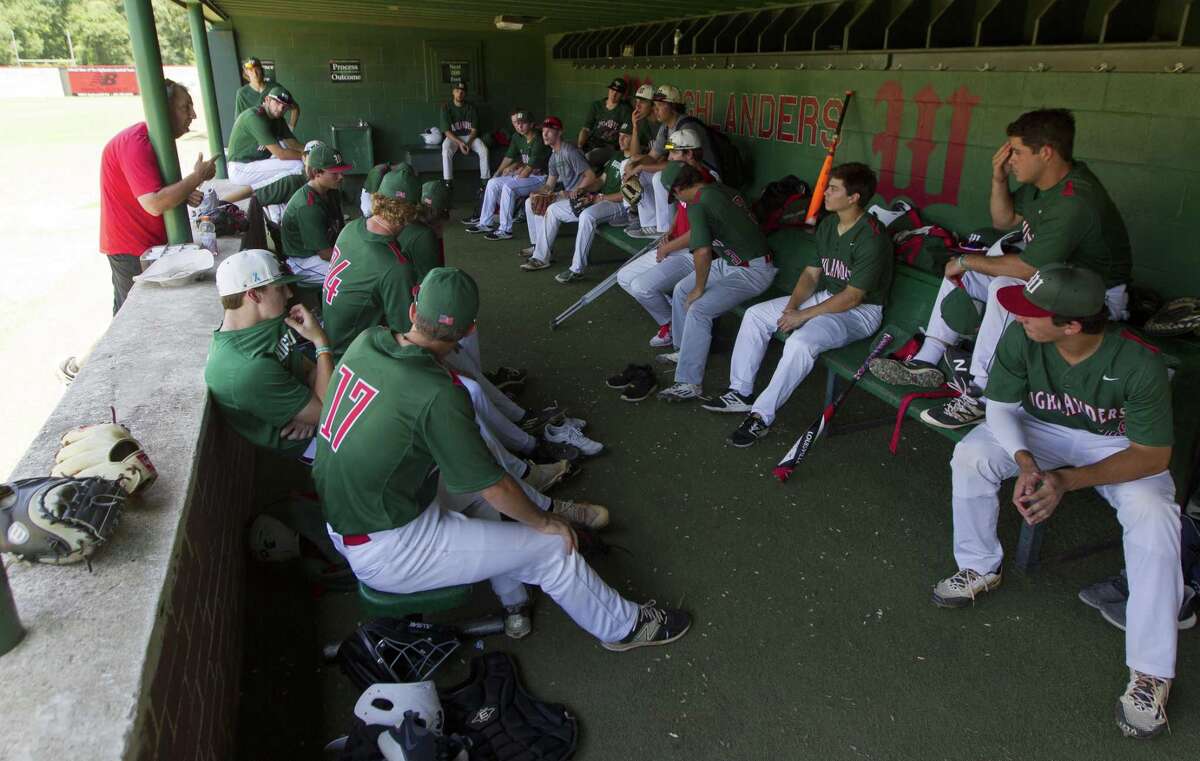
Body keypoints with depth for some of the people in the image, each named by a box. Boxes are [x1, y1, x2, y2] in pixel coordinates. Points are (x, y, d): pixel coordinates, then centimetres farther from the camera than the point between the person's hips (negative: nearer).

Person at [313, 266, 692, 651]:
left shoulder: (365, 341, -8)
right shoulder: (437, 394, -29)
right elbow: (498, 489, -20)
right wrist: (544, 522, -3)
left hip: (340, 523, 8)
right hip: (386, 555, -8)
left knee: (474, 476, 25)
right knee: (551, 548, 0)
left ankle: (514, 603, 37)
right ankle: (623, 627, 25)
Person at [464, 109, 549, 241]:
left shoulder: (538, 141, -21)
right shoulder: (517, 137, 6)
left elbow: (529, 168, -21)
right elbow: (509, 157, 16)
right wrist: (496, 175, 12)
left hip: (540, 177, -9)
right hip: (527, 174, 9)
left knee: (508, 187, -30)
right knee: (492, 183, -1)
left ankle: (505, 230, -23)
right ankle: (484, 223, 5)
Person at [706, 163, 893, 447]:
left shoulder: (872, 238, -22)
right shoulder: (828, 224, 5)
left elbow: (852, 297, -23)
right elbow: (811, 273, 8)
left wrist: (803, 316, -21)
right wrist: (792, 306, -9)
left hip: (861, 311, -9)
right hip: (825, 297, 9)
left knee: (801, 341, -35)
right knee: (755, 315, -1)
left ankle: (762, 416, -24)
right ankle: (740, 393, 4)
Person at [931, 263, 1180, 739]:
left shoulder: (1139, 364, -32)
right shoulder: (1020, 338, -25)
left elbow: (1152, 455, -25)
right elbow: (999, 405, -12)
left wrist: (1068, 480, -38)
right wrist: (1024, 461, -31)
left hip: (1120, 447, -2)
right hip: (1042, 431, 3)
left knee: (1153, 517, -30)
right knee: (970, 455, -23)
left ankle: (1150, 671, -15)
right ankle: (980, 568, 2)